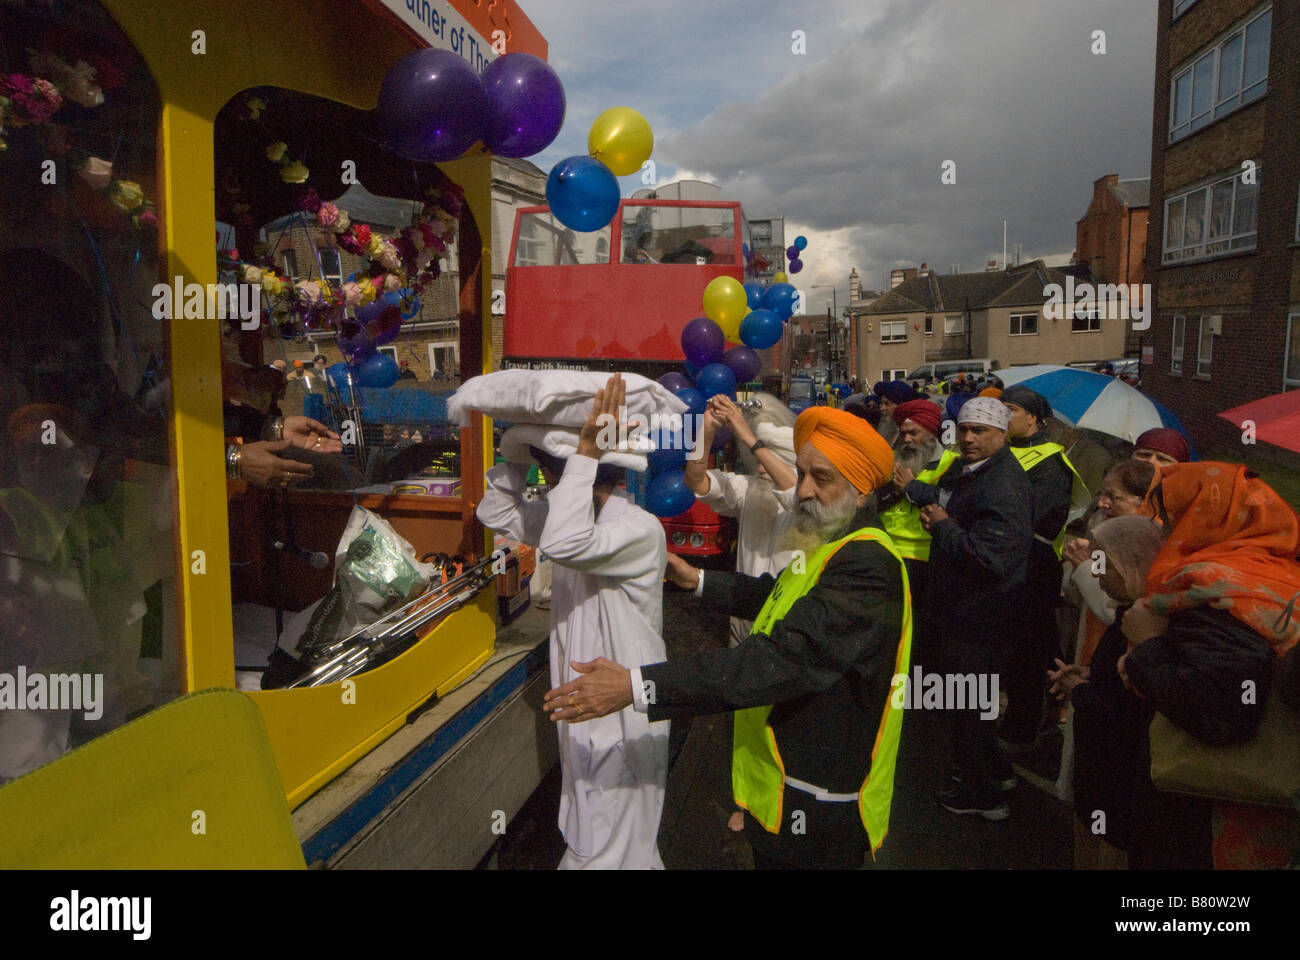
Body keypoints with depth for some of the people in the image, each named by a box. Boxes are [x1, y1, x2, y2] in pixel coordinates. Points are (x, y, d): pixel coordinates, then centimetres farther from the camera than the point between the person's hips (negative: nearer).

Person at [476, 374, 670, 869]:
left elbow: (564, 544, -42)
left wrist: (586, 448, -38)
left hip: (621, 716, -9)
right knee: (588, 833, 24)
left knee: (604, 850, 3)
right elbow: (497, 512, 8)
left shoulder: (641, 530, -24)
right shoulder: (579, 515, 4)